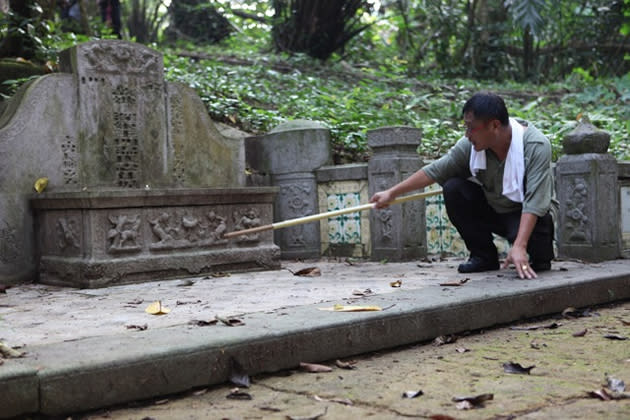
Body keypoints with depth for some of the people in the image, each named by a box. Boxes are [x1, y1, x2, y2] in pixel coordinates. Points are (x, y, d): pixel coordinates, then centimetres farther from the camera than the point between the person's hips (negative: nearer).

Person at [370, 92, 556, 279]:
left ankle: (540, 259, 2)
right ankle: (484, 257, -3)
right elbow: (434, 171, -7)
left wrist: (519, 246, -45)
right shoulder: (470, 145, -17)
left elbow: (534, 203, -35)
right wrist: (391, 193, -5)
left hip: (531, 217, -5)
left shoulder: (536, 146, -29)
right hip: (494, 210, 5)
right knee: (453, 188, -17)